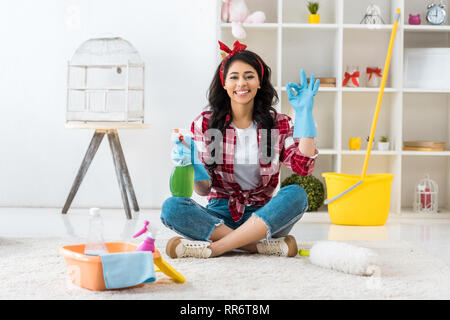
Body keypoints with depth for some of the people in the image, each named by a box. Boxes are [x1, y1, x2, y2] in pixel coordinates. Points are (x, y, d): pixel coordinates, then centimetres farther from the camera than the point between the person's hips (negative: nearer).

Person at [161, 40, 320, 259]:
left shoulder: (279, 124, 4)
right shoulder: (204, 124, 2)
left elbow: (303, 167, -12)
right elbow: (204, 189, 0)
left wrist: (304, 113, -12)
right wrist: (193, 165, -21)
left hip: (262, 216, 0)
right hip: (220, 215, 0)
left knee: (296, 194, -29)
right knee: (171, 208, -27)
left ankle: (213, 248, -29)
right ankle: (264, 246, -29)